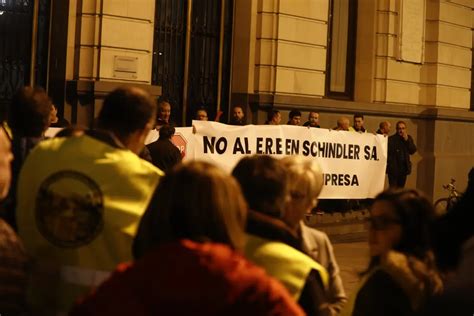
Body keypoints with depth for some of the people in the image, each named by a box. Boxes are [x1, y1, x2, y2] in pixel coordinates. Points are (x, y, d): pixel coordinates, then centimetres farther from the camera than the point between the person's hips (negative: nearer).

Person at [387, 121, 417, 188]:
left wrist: (407, 140, -10)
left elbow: (413, 151, -1)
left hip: (404, 169, 5)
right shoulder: (391, 139, -7)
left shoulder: (408, 138, 9)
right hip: (393, 169, -5)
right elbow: (386, 153, -8)